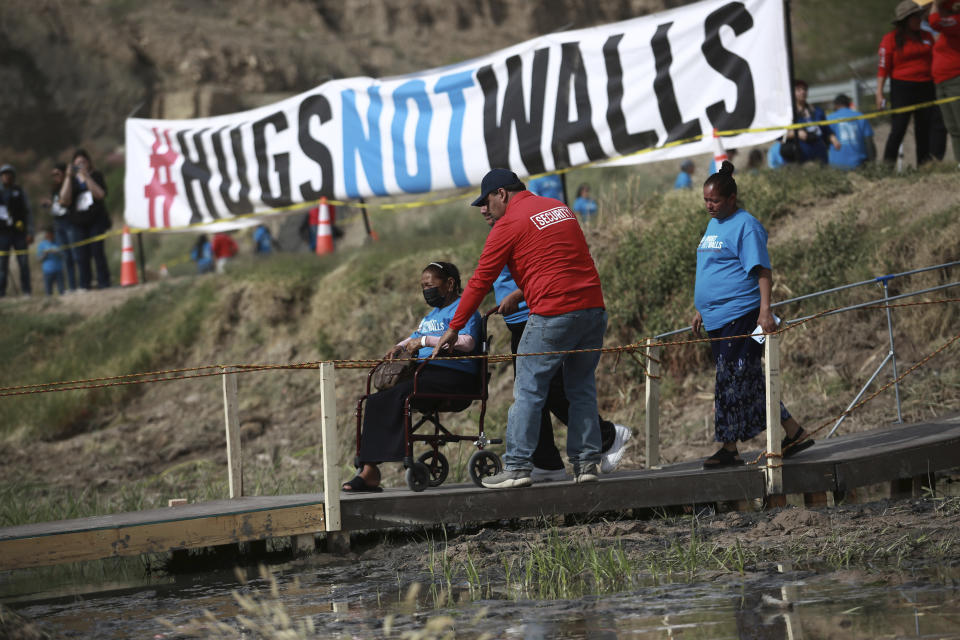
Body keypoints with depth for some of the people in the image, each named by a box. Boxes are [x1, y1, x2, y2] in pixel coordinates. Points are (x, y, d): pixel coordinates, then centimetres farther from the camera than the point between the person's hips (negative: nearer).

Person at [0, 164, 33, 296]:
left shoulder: (20, 191, 10)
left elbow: (28, 212, 9)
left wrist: (30, 232, 1)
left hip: (19, 233, 0)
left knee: (24, 263, -3)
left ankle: (27, 291, 1)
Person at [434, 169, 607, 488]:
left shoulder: (509, 225, -1)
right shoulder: (560, 208, 19)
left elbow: (480, 281, 1)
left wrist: (454, 328, 8)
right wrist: (517, 297, 33)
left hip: (554, 314, -7)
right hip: (593, 306, 7)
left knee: (528, 391, -1)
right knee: (582, 387, 13)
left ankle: (517, 466, -4)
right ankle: (586, 462, 10)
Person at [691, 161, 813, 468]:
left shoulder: (745, 226, -9)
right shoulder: (713, 224, 18)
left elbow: (762, 271, -15)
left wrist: (765, 311, -24)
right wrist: (702, 311, 26)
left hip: (740, 314, -9)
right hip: (717, 318, 9)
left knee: (733, 381, -7)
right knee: (749, 383, 8)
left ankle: (729, 448, -3)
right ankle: (794, 433, 12)